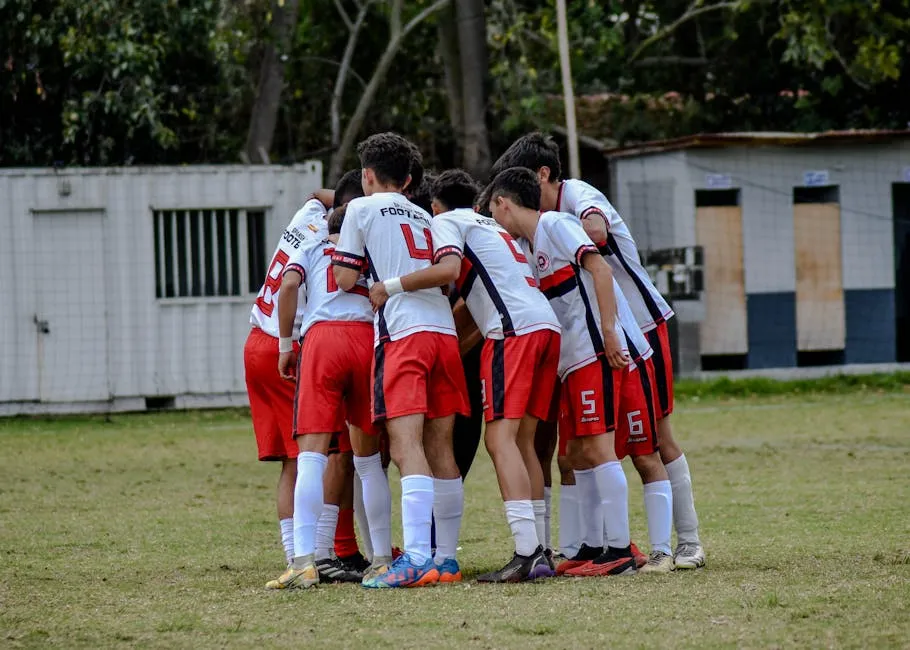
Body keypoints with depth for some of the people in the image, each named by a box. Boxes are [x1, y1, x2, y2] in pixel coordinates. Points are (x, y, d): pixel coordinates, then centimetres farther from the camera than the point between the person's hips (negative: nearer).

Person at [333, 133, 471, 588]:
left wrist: (340, 255, 26)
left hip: (402, 332, -7)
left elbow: (345, 280, 5)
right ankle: (446, 558, 11)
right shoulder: (424, 218, 27)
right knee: (440, 449, 9)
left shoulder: (362, 209, 9)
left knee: (406, 446, -17)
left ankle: (416, 558, -30)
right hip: (444, 330, 7)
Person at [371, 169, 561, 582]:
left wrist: (390, 286, -5)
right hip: (548, 324, 8)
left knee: (500, 436, -12)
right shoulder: (493, 227, 32)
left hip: (513, 329, -8)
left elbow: (448, 270, -11)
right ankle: (539, 552, 4)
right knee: (522, 440, 10)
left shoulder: (447, 222, 7)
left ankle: (526, 552, -25)